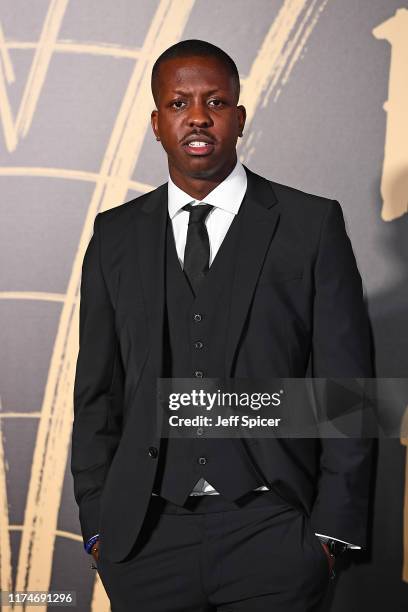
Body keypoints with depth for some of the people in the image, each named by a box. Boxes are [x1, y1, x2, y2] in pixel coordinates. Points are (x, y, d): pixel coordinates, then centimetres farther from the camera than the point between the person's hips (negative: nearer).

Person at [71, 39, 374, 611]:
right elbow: (97, 392, 10)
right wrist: (97, 523, 4)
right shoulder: (116, 236, 8)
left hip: (273, 534, -2)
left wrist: (331, 531, -5)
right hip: (146, 536, 2)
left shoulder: (313, 226, 0)